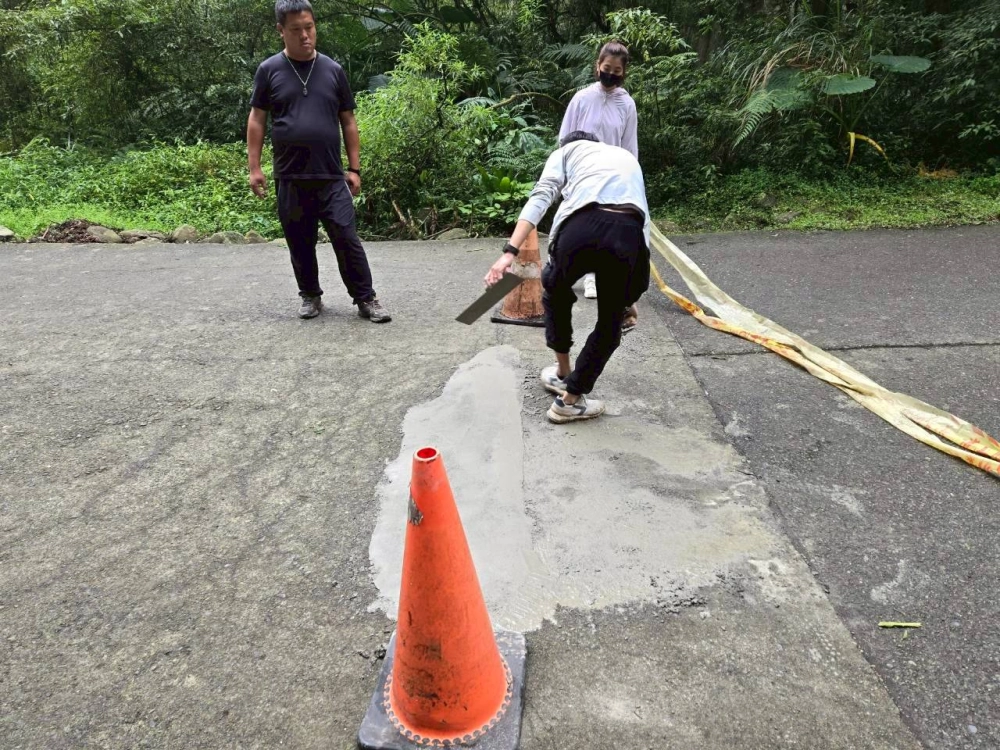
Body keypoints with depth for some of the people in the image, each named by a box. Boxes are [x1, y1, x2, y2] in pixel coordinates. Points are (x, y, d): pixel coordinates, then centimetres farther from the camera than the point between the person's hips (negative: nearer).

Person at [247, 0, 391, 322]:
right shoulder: (269, 70, 5)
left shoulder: (333, 70, 8)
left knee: (347, 239, -5)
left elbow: (348, 122, 9)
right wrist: (254, 168, -1)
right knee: (300, 243, 8)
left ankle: (366, 299, 3)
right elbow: (257, 121, 6)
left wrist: (354, 168, 3)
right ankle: (311, 296, 24)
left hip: (332, 176, 0)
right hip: (290, 177, 1)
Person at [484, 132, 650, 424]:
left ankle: (563, 373, 41)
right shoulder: (627, 157, 43)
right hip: (628, 233, 2)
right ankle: (570, 400, 30)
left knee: (555, 291, 31)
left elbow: (540, 198, 8)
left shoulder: (566, 150, 30)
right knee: (611, 321, 23)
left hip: (581, 227, -2)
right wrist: (629, 297, 47)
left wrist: (510, 251, -3)